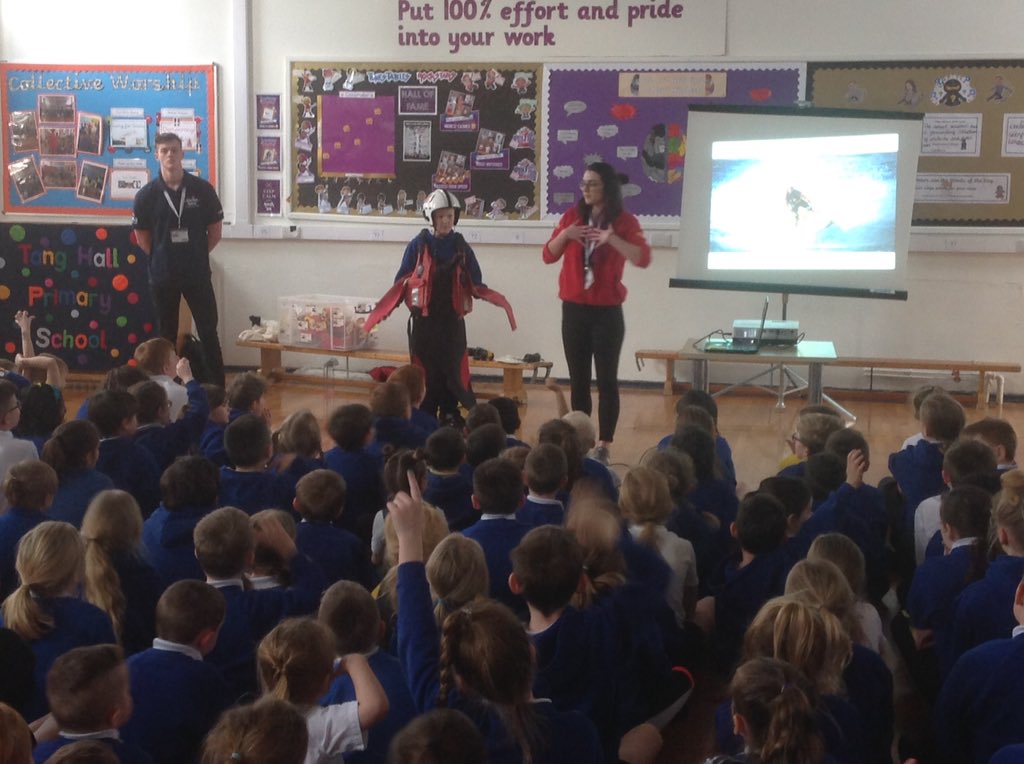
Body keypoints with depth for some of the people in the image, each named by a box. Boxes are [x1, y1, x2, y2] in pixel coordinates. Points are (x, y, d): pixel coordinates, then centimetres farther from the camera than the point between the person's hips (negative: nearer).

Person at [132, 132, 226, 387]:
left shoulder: (202, 189, -4)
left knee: (208, 332, 2)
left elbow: (215, 231, 4)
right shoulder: (146, 195, -3)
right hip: (163, 276, 0)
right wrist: (162, 258, 2)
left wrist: (196, 255, 3)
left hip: (198, 273, 0)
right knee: (167, 336, 9)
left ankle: (218, 388, 8)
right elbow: (142, 237, 6)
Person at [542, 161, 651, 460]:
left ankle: (603, 445, 2)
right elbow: (549, 256, 8)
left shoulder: (624, 221, -4)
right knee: (578, 378, 8)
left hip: (607, 312, -4)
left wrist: (611, 239, -27)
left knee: (606, 379, -2)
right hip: (574, 309, 4)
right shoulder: (572, 216, 6)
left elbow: (643, 258, -17)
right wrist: (564, 234, -10)